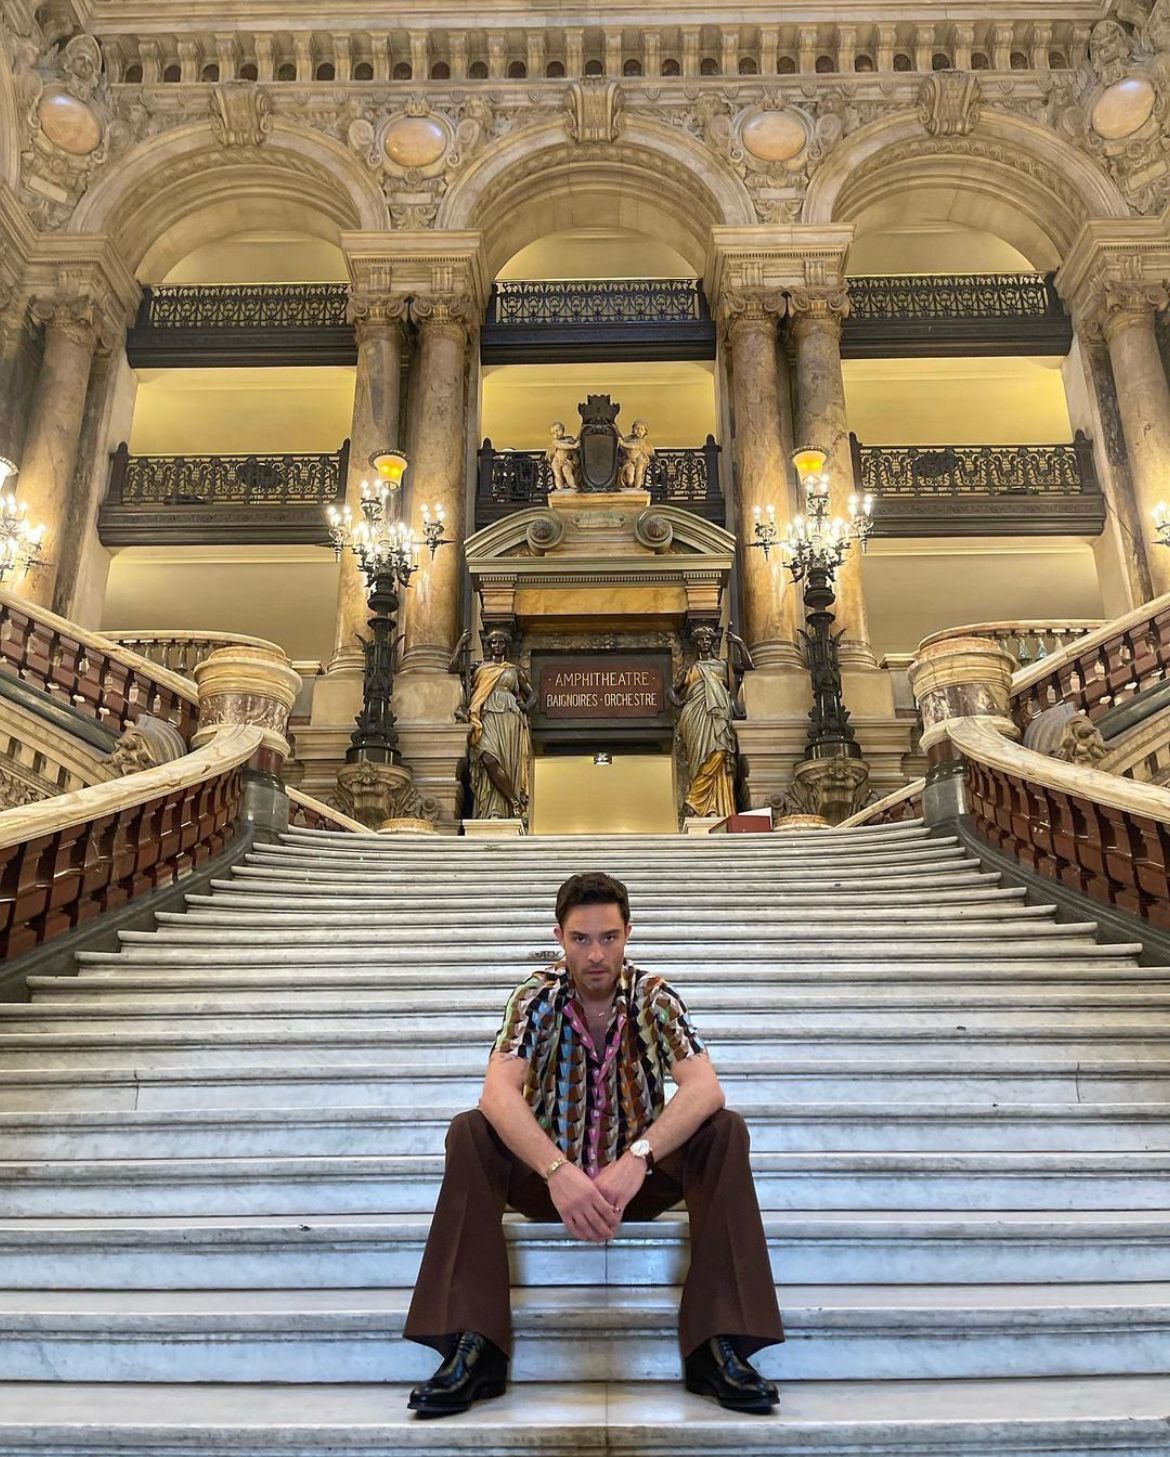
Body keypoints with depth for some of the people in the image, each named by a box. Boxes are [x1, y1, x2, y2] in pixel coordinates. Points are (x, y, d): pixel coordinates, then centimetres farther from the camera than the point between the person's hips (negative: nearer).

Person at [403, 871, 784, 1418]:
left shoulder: (654, 996, -11)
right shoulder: (537, 997, -12)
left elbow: (704, 1089, -24)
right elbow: (498, 1094, -27)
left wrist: (636, 1159, -39)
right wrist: (558, 1171, -42)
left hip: (642, 1177, 1)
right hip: (548, 1175, 0)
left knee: (726, 1131, -25)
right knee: (469, 1133, -26)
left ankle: (719, 1346, -26)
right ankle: (473, 1349, -27)